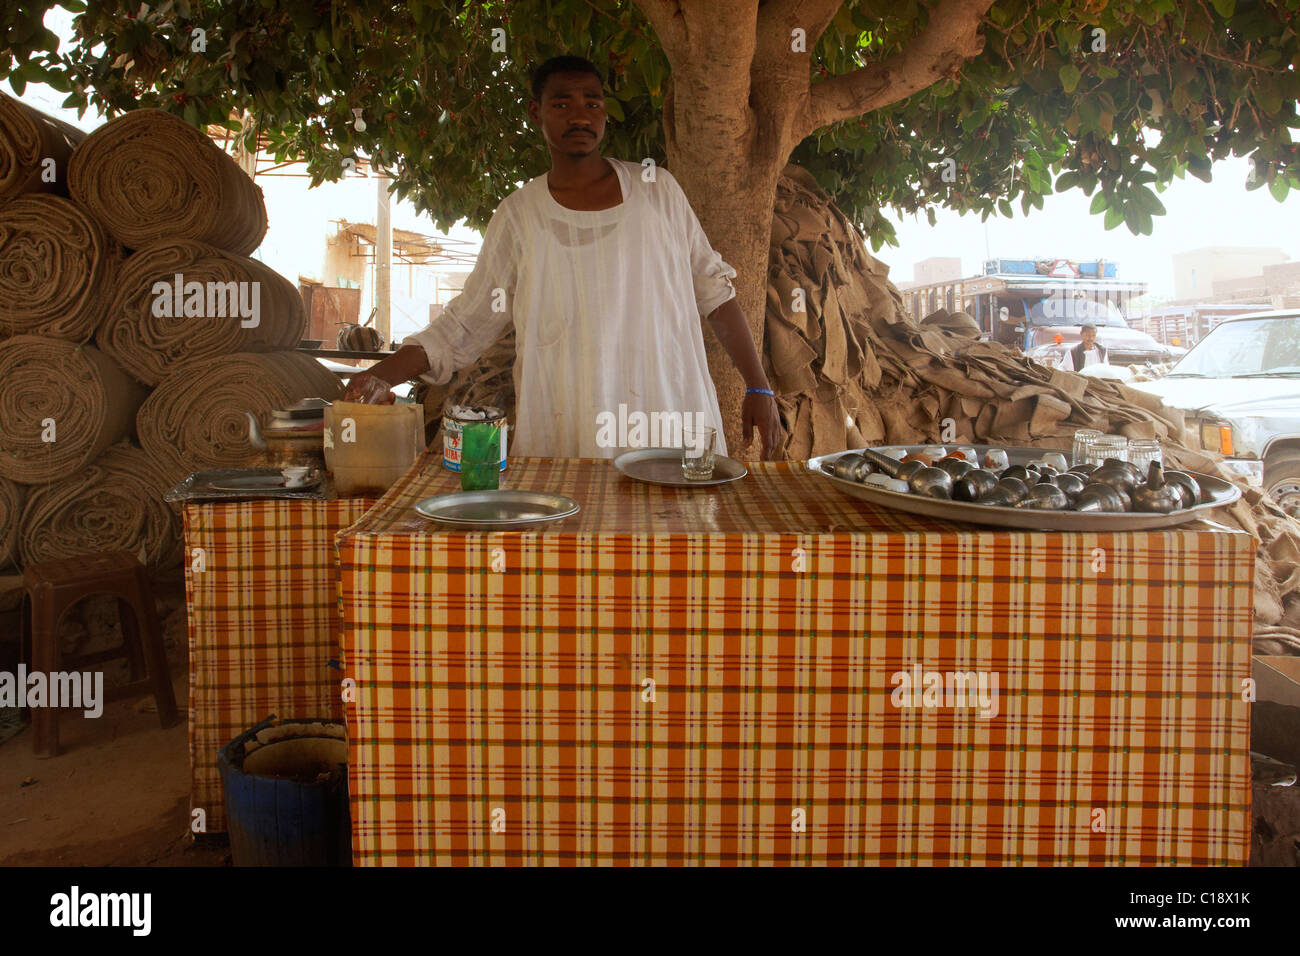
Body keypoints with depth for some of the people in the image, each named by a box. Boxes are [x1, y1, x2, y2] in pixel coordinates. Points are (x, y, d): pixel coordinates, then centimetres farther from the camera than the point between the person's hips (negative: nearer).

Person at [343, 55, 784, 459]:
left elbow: (712, 289, 11)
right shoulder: (519, 214, 5)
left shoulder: (656, 188, 7)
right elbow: (464, 325, 7)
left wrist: (759, 388, 6)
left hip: (671, 428, 1)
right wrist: (380, 376, -6)